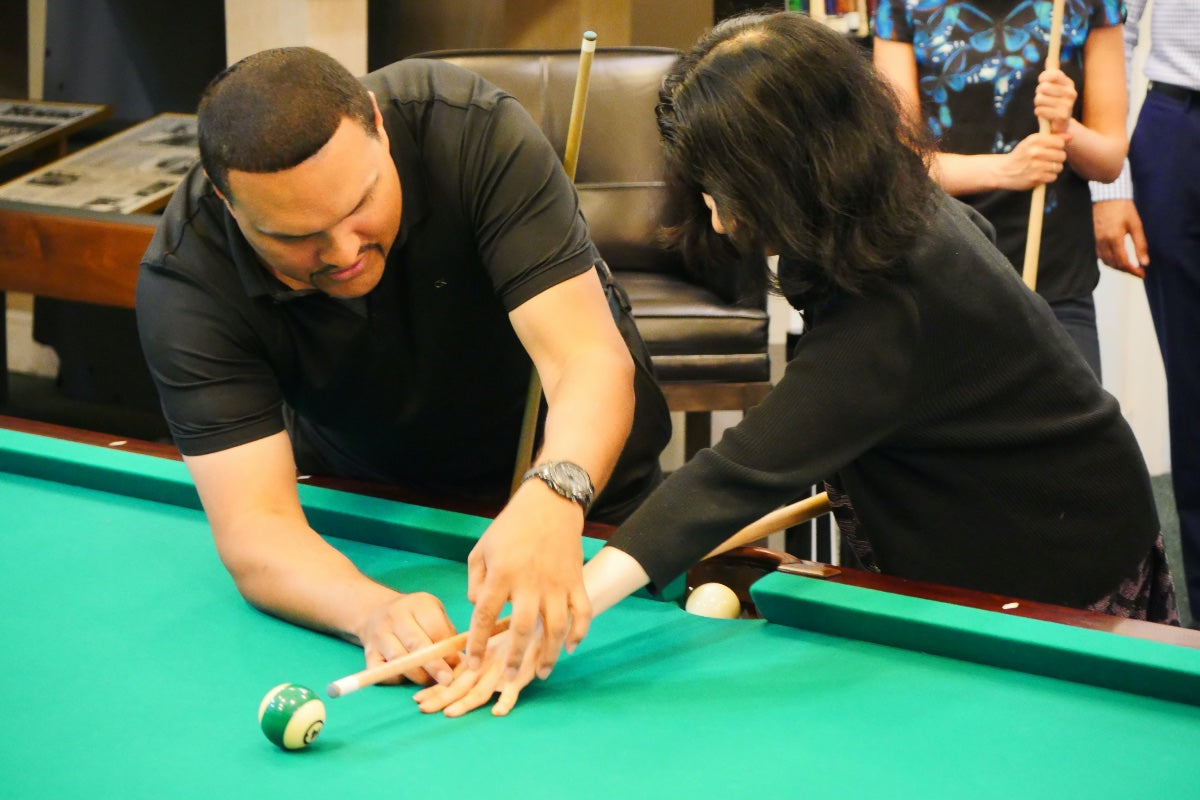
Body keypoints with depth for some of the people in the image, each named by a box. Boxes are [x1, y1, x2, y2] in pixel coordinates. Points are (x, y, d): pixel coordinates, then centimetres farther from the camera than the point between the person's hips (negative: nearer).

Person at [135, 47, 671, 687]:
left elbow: (590, 358, -40)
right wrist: (373, 609, -58)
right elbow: (255, 527, -37)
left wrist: (553, 499, -62)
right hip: (363, 484, 2)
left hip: (574, 464, -1)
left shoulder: (474, 131, -35)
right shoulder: (183, 282, -32)